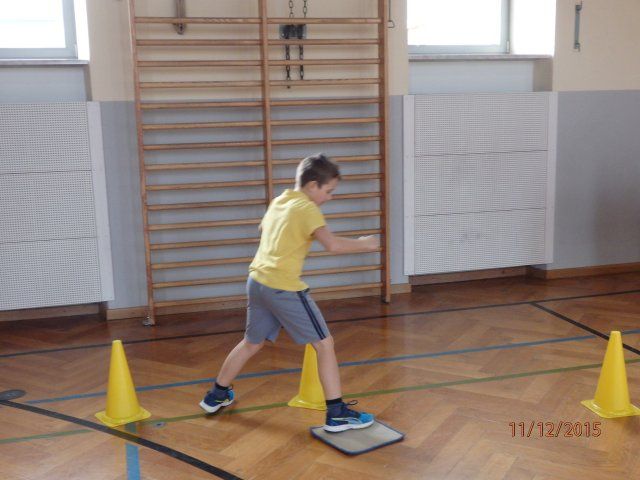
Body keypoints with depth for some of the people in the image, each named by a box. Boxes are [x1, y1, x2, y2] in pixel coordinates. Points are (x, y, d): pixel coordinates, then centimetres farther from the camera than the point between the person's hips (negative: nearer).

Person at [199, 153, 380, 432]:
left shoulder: (278, 202, 14)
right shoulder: (307, 209, -10)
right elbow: (333, 245, -23)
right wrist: (363, 244, -9)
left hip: (256, 281, 8)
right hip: (283, 288, -8)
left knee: (252, 342, 25)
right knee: (324, 343, -1)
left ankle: (217, 396, 38)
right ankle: (337, 413, -1)